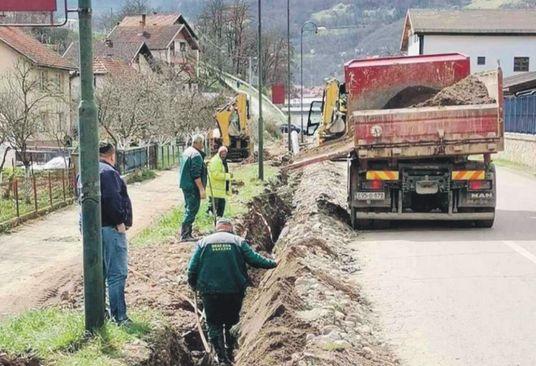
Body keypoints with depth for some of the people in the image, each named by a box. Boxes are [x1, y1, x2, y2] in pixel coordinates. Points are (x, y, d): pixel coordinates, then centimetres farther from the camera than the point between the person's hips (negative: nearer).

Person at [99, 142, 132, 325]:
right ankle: (118, 316, -5)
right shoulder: (108, 172, -14)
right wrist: (120, 221, -16)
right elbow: (111, 199, -25)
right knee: (117, 274, -6)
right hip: (110, 228, -10)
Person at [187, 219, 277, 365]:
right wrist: (273, 264, 13)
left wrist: (193, 285, 17)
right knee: (231, 323, 18)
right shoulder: (238, 241, 2)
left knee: (214, 325, 8)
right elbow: (254, 259, -2)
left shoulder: (203, 242, 4)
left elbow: (192, 267, 1)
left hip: (210, 292, 0)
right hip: (235, 291, 0)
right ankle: (230, 352, 18)